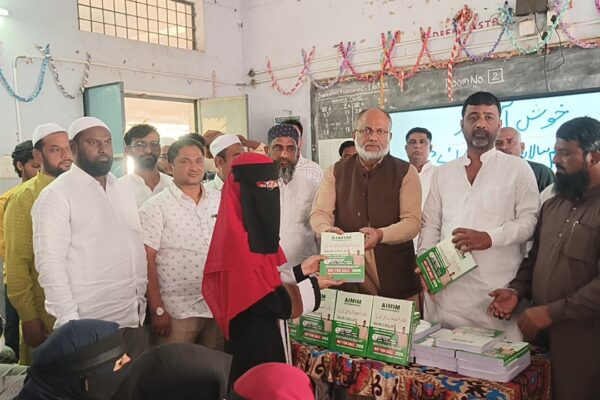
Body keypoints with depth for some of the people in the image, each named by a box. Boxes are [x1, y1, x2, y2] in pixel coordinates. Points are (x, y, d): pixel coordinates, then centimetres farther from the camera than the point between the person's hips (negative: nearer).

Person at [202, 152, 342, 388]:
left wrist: (301, 270, 6)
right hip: (252, 343, -9)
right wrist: (314, 286, -13)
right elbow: (267, 301, -23)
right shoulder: (237, 239, -23)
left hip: (268, 336, 9)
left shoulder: (258, 232, 7)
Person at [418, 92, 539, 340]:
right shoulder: (443, 173, 16)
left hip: (496, 285, -3)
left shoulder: (517, 169, 6)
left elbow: (529, 220, -1)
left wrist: (490, 237, -15)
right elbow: (430, 223, 15)